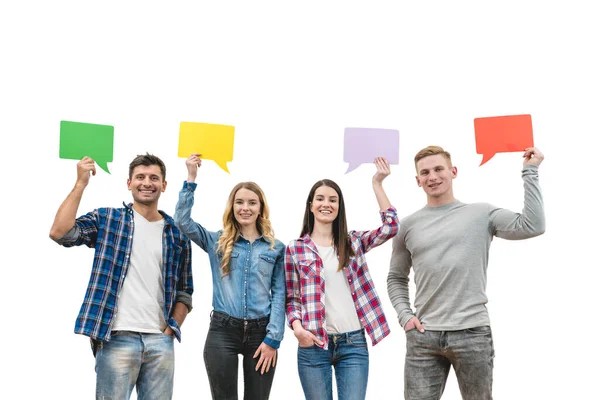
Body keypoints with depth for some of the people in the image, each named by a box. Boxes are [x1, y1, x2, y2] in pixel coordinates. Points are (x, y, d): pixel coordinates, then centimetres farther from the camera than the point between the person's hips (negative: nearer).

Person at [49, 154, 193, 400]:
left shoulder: (178, 234, 12)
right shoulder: (107, 220, 5)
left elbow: (184, 291, 15)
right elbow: (59, 233, -11)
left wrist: (172, 328, 1)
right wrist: (81, 184, -10)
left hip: (161, 341, 3)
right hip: (117, 338, -3)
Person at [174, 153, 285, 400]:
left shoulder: (276, 248, 7)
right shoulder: (216, 241, 7)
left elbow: (279, 295, 2)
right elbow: (182, 220, -6)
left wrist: (273, 339, -6)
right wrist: (191, 179, -8)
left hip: (260, 332, 1)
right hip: (222, 331, 0)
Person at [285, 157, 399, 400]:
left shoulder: (353, 242, 10)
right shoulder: (295, 249, 5)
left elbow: (390, 227, -3)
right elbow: (292, 298, 6)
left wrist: (377, 184, -4)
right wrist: (297, 326, -12)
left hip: (354, 343, 1)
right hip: (313, 344, -1)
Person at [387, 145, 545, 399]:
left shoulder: (481, 214, 5)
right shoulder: (408, 225, 11)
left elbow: (532, 226, -9)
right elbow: (396, 278, 19)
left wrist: (529, 172, -5)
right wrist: (405, 316, 3)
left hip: (472, 333, -1)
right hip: (423, 336, 2)